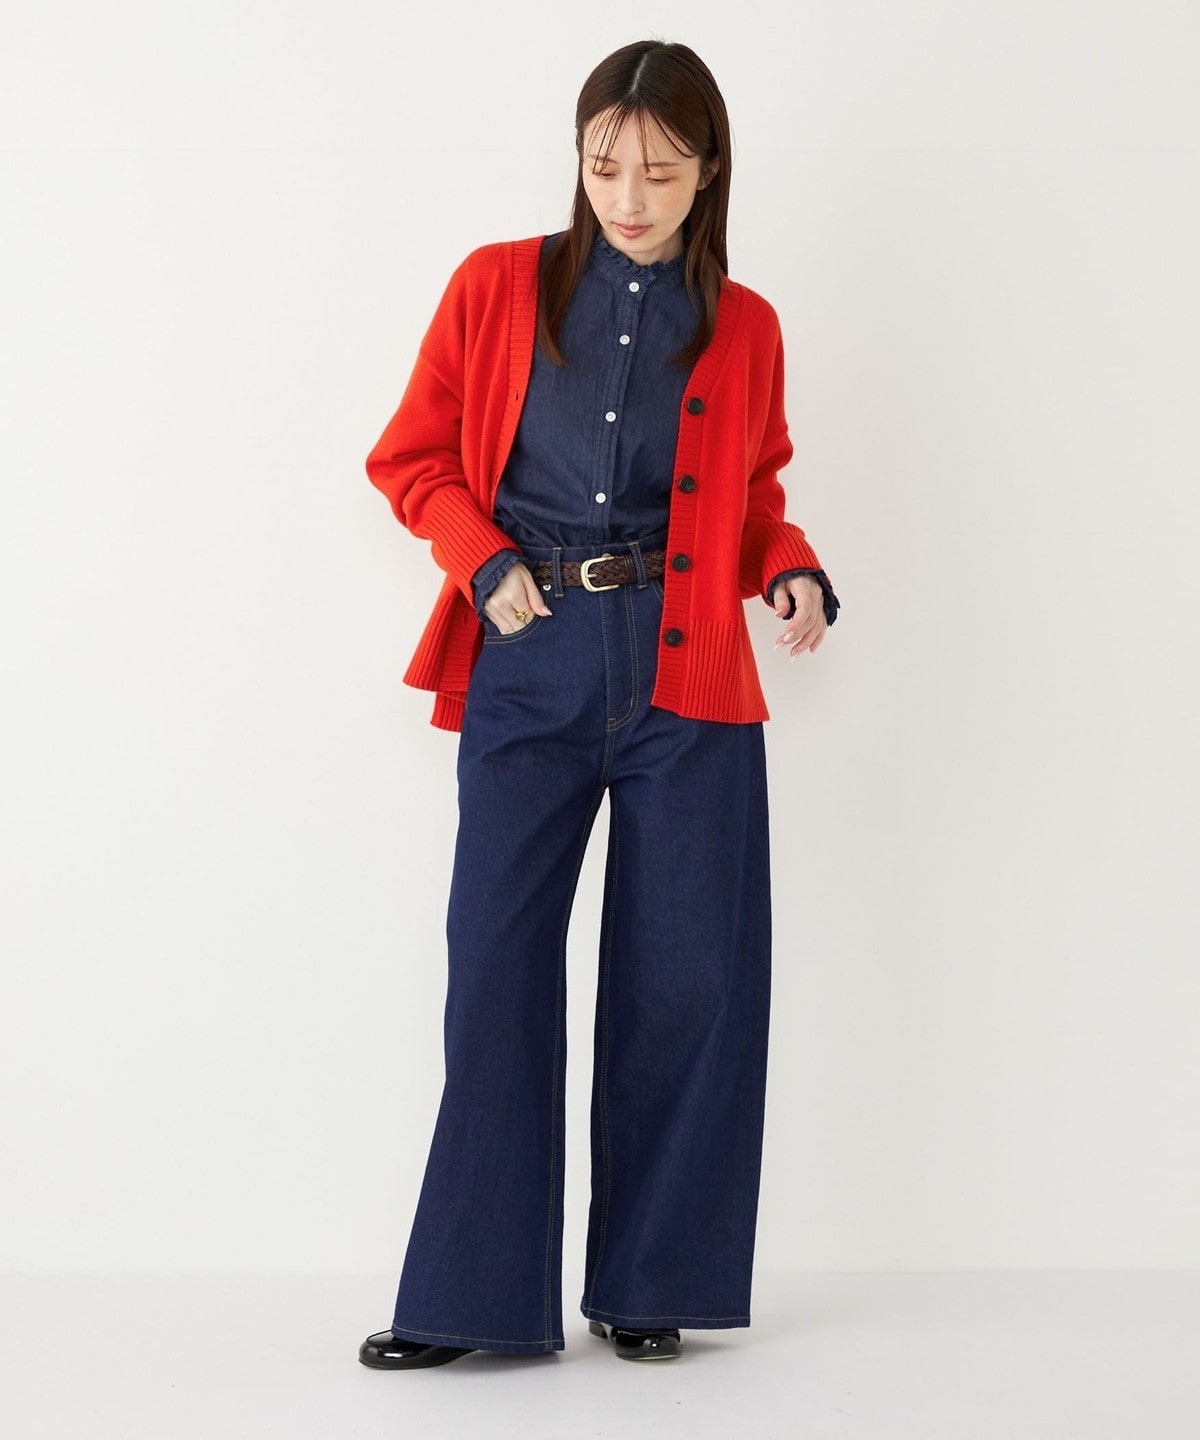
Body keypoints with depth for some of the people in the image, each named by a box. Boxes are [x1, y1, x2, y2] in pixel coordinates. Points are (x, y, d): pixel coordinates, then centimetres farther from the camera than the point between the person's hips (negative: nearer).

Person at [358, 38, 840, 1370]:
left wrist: (795, 576, -1)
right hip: (529, 666, -1)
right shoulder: (495, 288, 5)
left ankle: (648, 1286, 16)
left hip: (687, 673, 1)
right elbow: (412, 460, 10)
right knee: (497, 966, -1)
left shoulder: (743, 329, 9)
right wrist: (486, 560, -6)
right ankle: (473, 1295, 10)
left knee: (688, 974, 2)